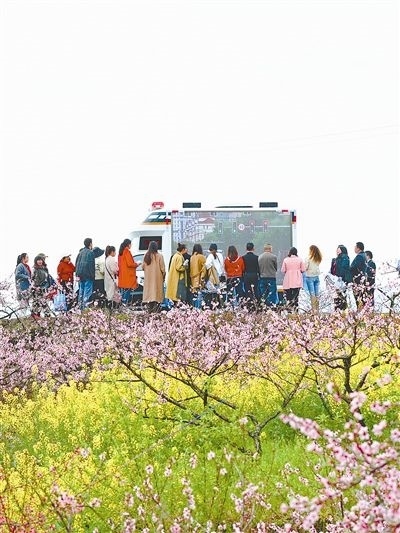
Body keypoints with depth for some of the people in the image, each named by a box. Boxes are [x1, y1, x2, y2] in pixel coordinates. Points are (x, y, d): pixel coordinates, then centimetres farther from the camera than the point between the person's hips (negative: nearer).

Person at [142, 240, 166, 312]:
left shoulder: (146, 256, 0)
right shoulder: (159, 256, -10)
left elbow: (143, 267, 6)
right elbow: (162, 267, -6)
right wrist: (163, 275, 7)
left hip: (148, 277, 3)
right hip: (157, 277, -3)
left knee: (149, 290, 7)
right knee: (156, 290, -1)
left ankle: (149, 308, 4)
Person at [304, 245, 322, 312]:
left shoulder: (309, 258, -12)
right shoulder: (318, 259, 5)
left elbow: (305, 268, -10)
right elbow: (317, 267, 10)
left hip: (310, 277, -5)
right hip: (317, 276, 5)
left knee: (312, 294, -6)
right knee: (317, 293, 8)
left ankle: (314, 309, -9)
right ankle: (317, 308, 10)